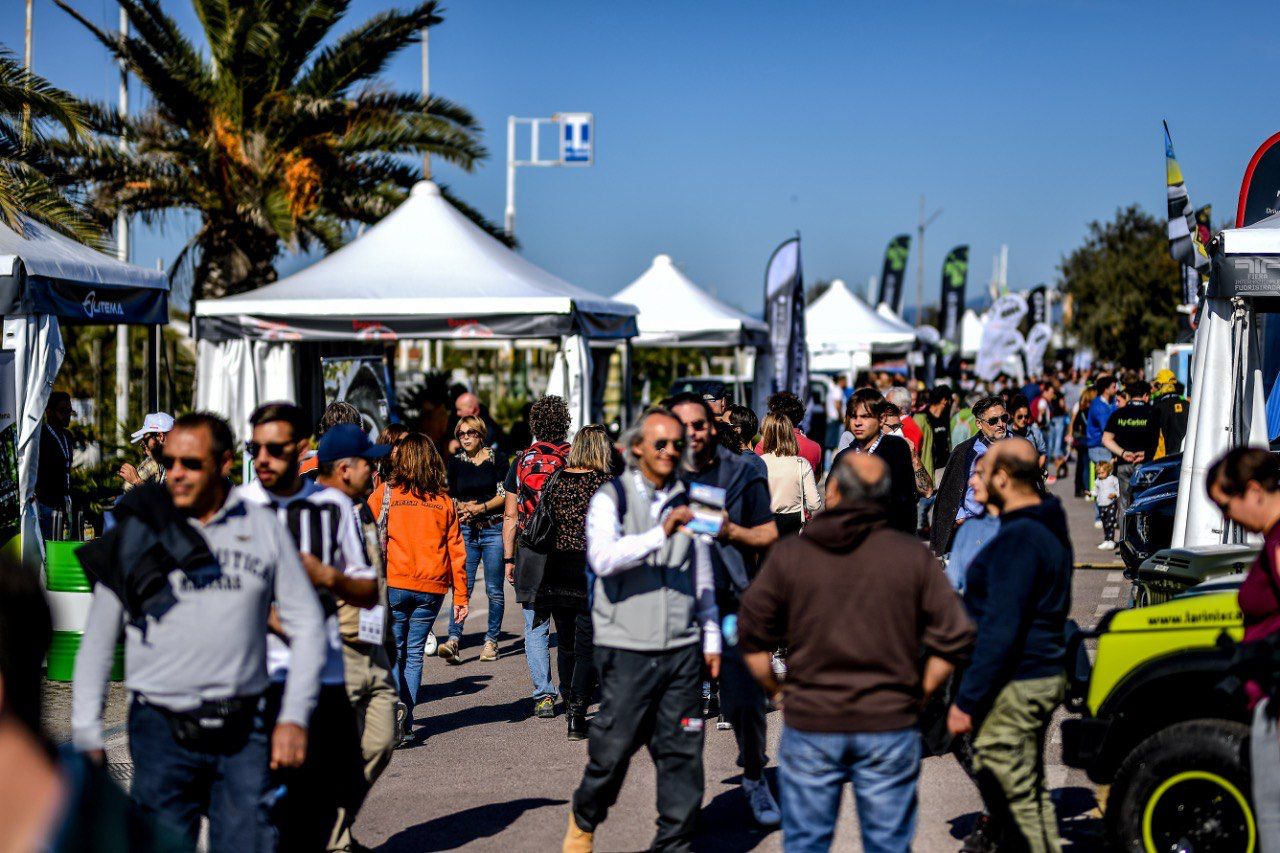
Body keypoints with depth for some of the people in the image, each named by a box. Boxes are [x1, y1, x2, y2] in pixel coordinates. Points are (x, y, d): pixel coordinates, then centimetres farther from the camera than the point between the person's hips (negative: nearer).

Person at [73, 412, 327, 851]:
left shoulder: (263, 527, 5)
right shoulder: (136, 532, 2)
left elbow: (306, 623, 9)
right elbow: (97, 640, 7)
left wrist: (294, 717, 1)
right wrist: (86, 733, 2)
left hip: (245, 731, 1)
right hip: (162, 730, -1)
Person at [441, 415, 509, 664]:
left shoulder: (497, 458, 3)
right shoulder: (455, 462, 11)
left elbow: (504, 495, -2)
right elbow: (449, 498, 14)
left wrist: (481, 507, -15)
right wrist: (462, 507, -7)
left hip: (494, 530, -1)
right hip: (466, 532, 2)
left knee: (494, 589, 2)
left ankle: (491, 641, 11)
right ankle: (454, 640, -18)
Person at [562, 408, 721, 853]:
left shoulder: (685, 500, 14)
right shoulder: (611, 498, -2)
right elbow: (602, 557, -20)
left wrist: (711, 636, 19)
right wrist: (660, 534, -30)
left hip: (682, 647, 4)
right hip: (627, 648, -4)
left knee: (682, 749, 4)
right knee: (614, 746, 0)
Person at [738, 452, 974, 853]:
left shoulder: (789, 554, -3)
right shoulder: (913, 554, -3)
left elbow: (751, 635, 1)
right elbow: (953, 637, -3)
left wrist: (778, 691, 12)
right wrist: (919, 694, 7)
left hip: (809, 725, 0)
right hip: (889, 727, 0)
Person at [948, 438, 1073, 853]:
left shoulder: (1017, 539, -20)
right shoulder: (1051, 529, 13)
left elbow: (1000, 629, -24)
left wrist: (966, 701, -21)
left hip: (1012, 687, -10)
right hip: (1044, 675, 10)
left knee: (1012, 799, -4)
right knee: (1031, 792, 18)